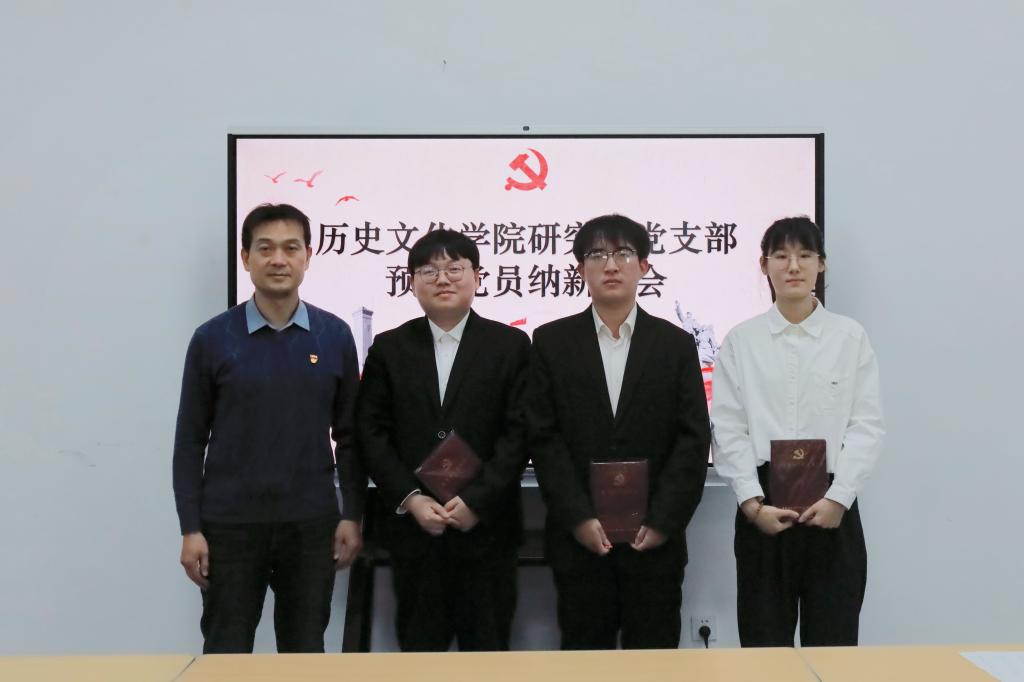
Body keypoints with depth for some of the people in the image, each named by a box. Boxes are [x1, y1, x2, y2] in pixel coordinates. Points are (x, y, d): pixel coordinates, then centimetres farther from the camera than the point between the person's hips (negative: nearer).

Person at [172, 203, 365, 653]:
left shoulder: (335, 337, 2)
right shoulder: (212, 339, -2)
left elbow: (348, 435, 6)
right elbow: (190, 441, 0)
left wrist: (352, 515, 2)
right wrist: (190, 528, -4)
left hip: (311, 523, 1)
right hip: (230, 524, -1)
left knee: (305, 651, 12)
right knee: (225, 653, 8)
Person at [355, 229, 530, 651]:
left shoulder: (511, 345, 3)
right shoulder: (389, 347, 8)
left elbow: (519, 432, -4)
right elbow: (371, 432, 2)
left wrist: (477, 500, -13)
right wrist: (410, 499, -10)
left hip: (487, 525, -1)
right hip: (412, 526, 1)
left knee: (487, 643, 6)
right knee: (418, 643, 9)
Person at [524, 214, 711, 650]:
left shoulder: (676, 344, 5)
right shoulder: (551, 342, 4)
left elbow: (693, 440, -1)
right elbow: (544, 438, -2)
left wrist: (663, 521, -10)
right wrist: (578, 519, -11)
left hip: (656, 537, 0)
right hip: (578, 538, 0)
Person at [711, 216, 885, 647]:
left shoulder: (850, 336, 5)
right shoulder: (741, 341, 5)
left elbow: (867, 425, 0)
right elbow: (728, 429, 0)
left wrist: (838, 498, -10)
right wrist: (753, 503, -9)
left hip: (832, 508, 0)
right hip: (763, 508, 0)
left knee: (832, 637, 5)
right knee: (764, 640, 5)